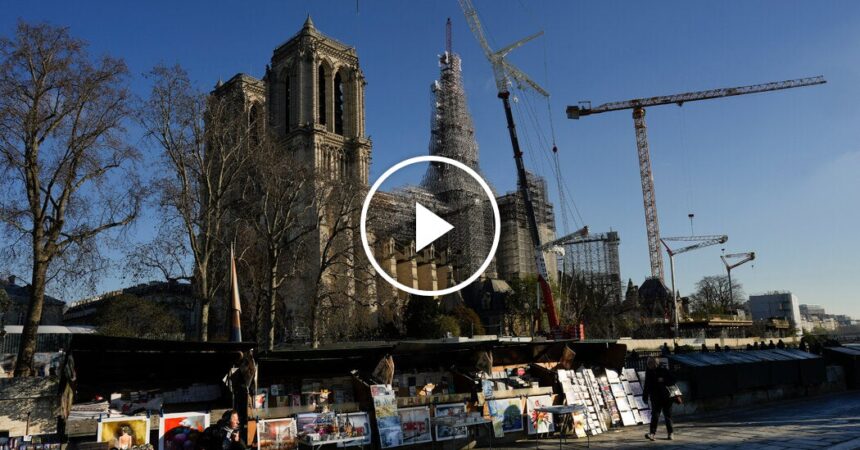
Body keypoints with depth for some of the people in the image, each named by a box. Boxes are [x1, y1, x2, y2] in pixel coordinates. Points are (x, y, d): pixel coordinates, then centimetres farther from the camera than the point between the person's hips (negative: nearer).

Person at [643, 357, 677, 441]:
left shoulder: (663, 370, -4)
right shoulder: (649, 372, 7)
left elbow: (673, 380, -3)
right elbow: (647, 386, 15)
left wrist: (664, 381, -18)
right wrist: (645, 396, 12)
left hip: (666, 398, -2)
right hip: (655, 398, 2)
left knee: (668, 416, 7)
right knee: (655, 415, -9)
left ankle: (670, 433, 19)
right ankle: (652, 433, -17)